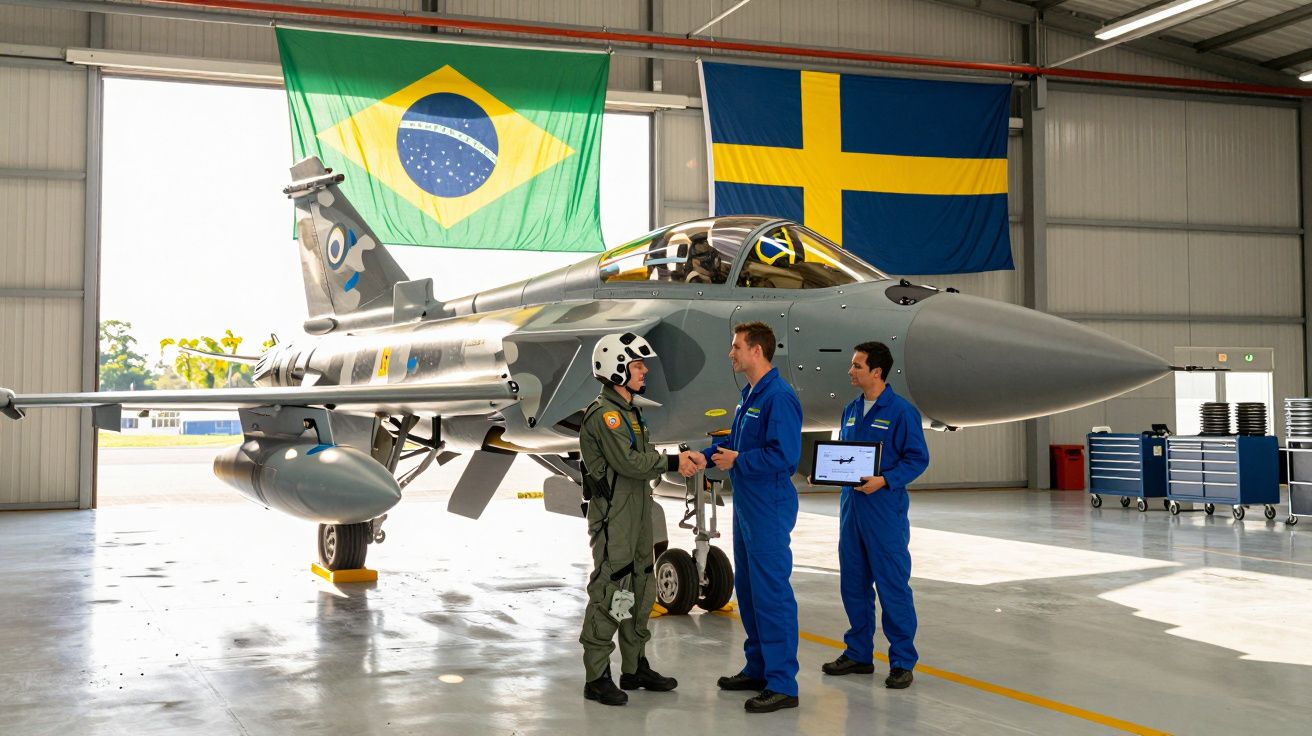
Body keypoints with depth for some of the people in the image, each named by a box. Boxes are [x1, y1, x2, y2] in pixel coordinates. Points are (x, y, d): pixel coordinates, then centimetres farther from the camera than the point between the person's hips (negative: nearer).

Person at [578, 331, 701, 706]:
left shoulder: (629, 411, 17)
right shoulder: (603, 413, -15)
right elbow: (628, 462, -22)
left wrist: (679, 459, -2)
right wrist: (673, 462, -14)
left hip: (637, 513, 10)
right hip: (612, 517, -10)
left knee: (639, 591, 16)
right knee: (610, 593, -6)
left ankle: (635, 667, 27)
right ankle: (597, 678, 1)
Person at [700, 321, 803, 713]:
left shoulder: (779, 397, -18)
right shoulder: (749, 395, 13)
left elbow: (784, 455, -24)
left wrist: (737, 461, -16)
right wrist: (706, 455, 6)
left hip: (769, 509, -10)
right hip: (745, 505, 10)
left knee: (772, 593, -7)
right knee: (747, 589, 17)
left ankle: (782, 684, -2)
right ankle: (758, 668, 29)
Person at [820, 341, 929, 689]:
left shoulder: (901, 411, -8)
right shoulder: (851, 410, 13)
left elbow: (918, 458, -10)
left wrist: (884, 480, -22)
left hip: (884, 508, -7)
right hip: (851, 504, 7)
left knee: (893, 586, -2)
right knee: (853, 583, 12)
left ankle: (902, 662, 6)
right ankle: (858, 654, 24)